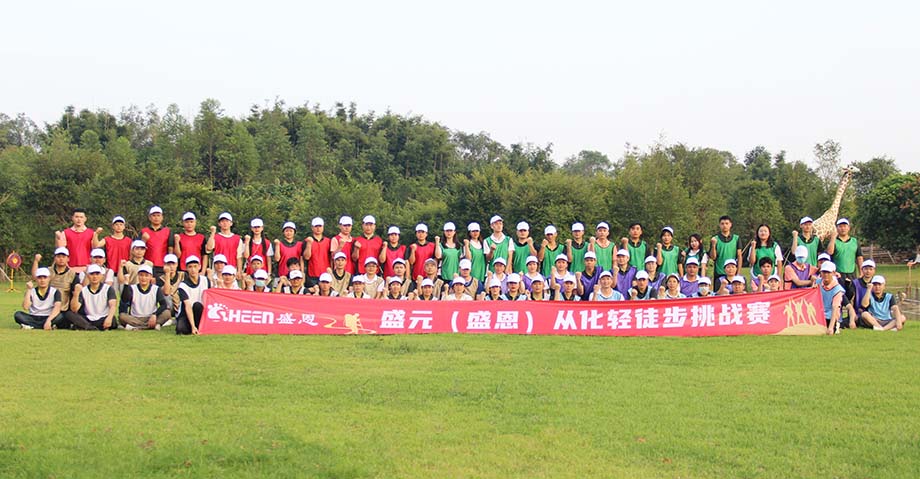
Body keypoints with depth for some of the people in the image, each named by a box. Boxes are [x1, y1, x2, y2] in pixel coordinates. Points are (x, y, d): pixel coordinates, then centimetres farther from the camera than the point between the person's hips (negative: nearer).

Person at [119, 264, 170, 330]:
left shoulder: (156, 289, 4)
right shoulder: (132, 288, 3)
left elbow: (164, 304, -9)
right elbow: (124, 301, -16)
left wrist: (154, 315, -24)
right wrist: (126, 284, -24)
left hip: (151, 319, 0)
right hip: (134, 319, 0)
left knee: (166, 313, -25)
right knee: (121, 316, -30)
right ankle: (154, 325, -32)